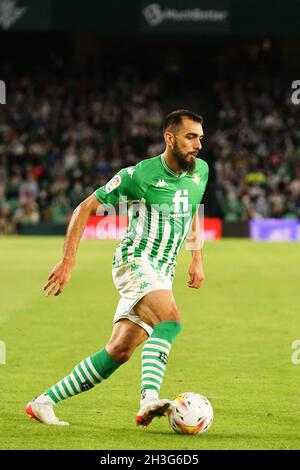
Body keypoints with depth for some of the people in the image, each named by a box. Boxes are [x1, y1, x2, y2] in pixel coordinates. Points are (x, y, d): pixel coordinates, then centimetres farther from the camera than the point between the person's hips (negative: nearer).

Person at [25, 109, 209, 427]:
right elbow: (85, 208, -4)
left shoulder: (201, 171, 6)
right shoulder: (139, 174, -12)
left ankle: (44, 402, 6)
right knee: (171, 320, -32)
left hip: (162, 275, 6)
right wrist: (68, 260, -10)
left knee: (118, 352, -2)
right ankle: (149, 400, -43)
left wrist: (197, 258, 20)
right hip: (134, 261, -6)